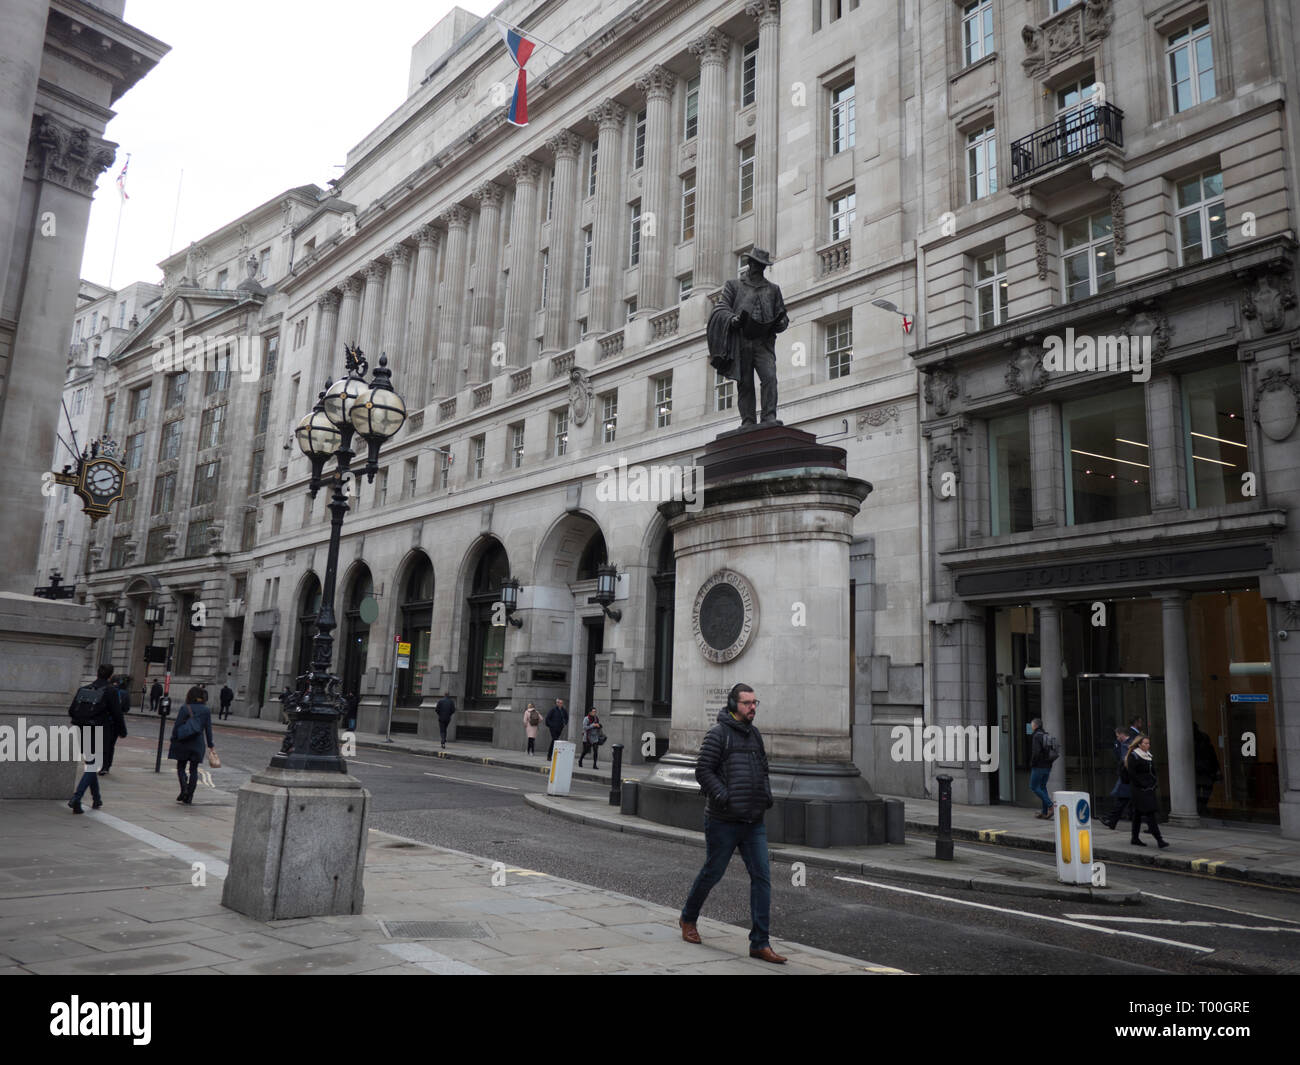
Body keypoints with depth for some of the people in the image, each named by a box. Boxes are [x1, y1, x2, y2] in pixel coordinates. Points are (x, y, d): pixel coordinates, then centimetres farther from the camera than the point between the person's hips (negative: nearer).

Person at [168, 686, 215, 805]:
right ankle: (189, 796, 7)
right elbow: (208, 729, 1)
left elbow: (176, 727, -8)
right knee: (194, 770, 8)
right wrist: (210, 745, 6)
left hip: (183, 743, -2)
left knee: (181, 767, 12)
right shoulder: (206, 710, 0)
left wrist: (173, 741, 0)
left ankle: (184, 788, -10)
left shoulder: (184, 708, -7)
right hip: (198, 744, 2)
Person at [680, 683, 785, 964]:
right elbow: (703, 770, -14)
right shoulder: (718, 734, -9)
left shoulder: (755, 735, 13)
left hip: (754, 822, 6)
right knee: (712, 874, 8)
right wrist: (724, 797, -23)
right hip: (723, 821, -6)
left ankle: (760, 943, 4)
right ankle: (688, 919, 33)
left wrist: (767, 795, 11)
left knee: (762, 877, -1)